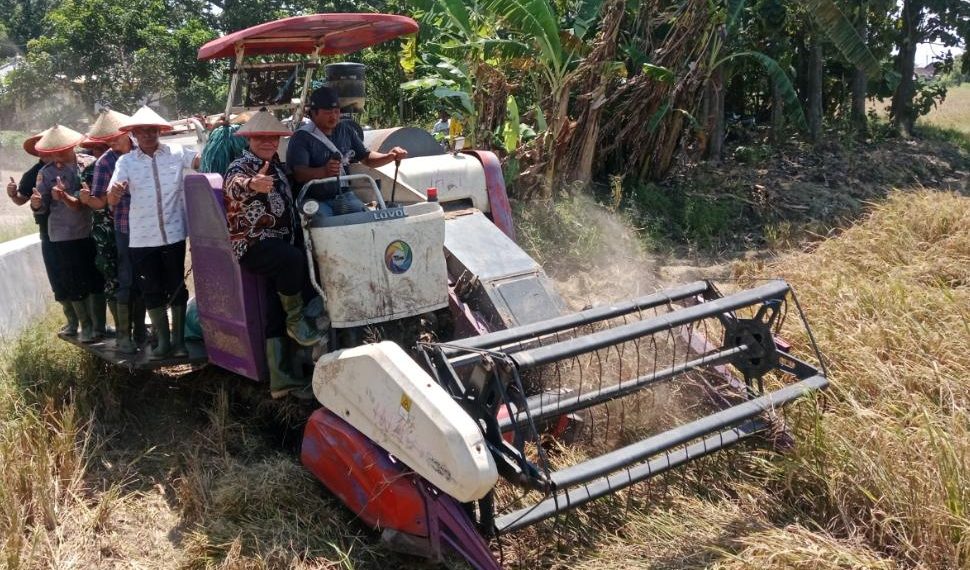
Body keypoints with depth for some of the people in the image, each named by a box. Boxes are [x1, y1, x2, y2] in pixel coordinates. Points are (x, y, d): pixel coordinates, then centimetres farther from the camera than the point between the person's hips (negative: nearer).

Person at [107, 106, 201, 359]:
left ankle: (178, 340, 19)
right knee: (152, 291, 9)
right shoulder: (125, 161, 2)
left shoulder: (177, 153, 2)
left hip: (173, 234, -1)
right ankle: (163, 341, 21)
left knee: (176, 287, 8)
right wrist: (115, 191, -29)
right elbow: (112, 201, -8)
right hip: (142, 239, 1)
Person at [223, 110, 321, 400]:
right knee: (294, 259, -34)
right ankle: (297, 321, -15)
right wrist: (252, 184, -57)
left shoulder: (276, 166, 16)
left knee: (278, 307, 1)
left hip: (279, 243, 7)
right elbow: (235, 184, -34)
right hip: (253, 245, -7)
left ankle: (281, 378, 2)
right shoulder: (240, 167, -8)